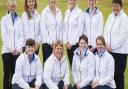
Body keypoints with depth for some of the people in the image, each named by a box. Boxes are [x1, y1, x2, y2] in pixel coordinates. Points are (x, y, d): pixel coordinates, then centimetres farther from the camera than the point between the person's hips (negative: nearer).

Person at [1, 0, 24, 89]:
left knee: (14, 72, 4)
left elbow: (21, 35, 5)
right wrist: (11, 49, -9)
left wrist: (18, 48, -7)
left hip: (17, 51, 2)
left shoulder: (19, 20, 7)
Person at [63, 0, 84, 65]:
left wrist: (71, 43, -11)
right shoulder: (67, 12, 11)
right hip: (68, 43, 6)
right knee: (70, 62, 9)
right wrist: (65, 42, 2)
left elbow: (79, 30, -12)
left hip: (75, 42, -6)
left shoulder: (80, 12, -8)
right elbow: (65, 28, 11)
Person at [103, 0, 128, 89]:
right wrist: (106, 45, -3)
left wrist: (112, 47, -12)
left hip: (120, 51, -5)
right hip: (110, 50, 5)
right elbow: (106, 31, 10)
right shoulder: (110, 16, 10)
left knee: (118, 74, 0)